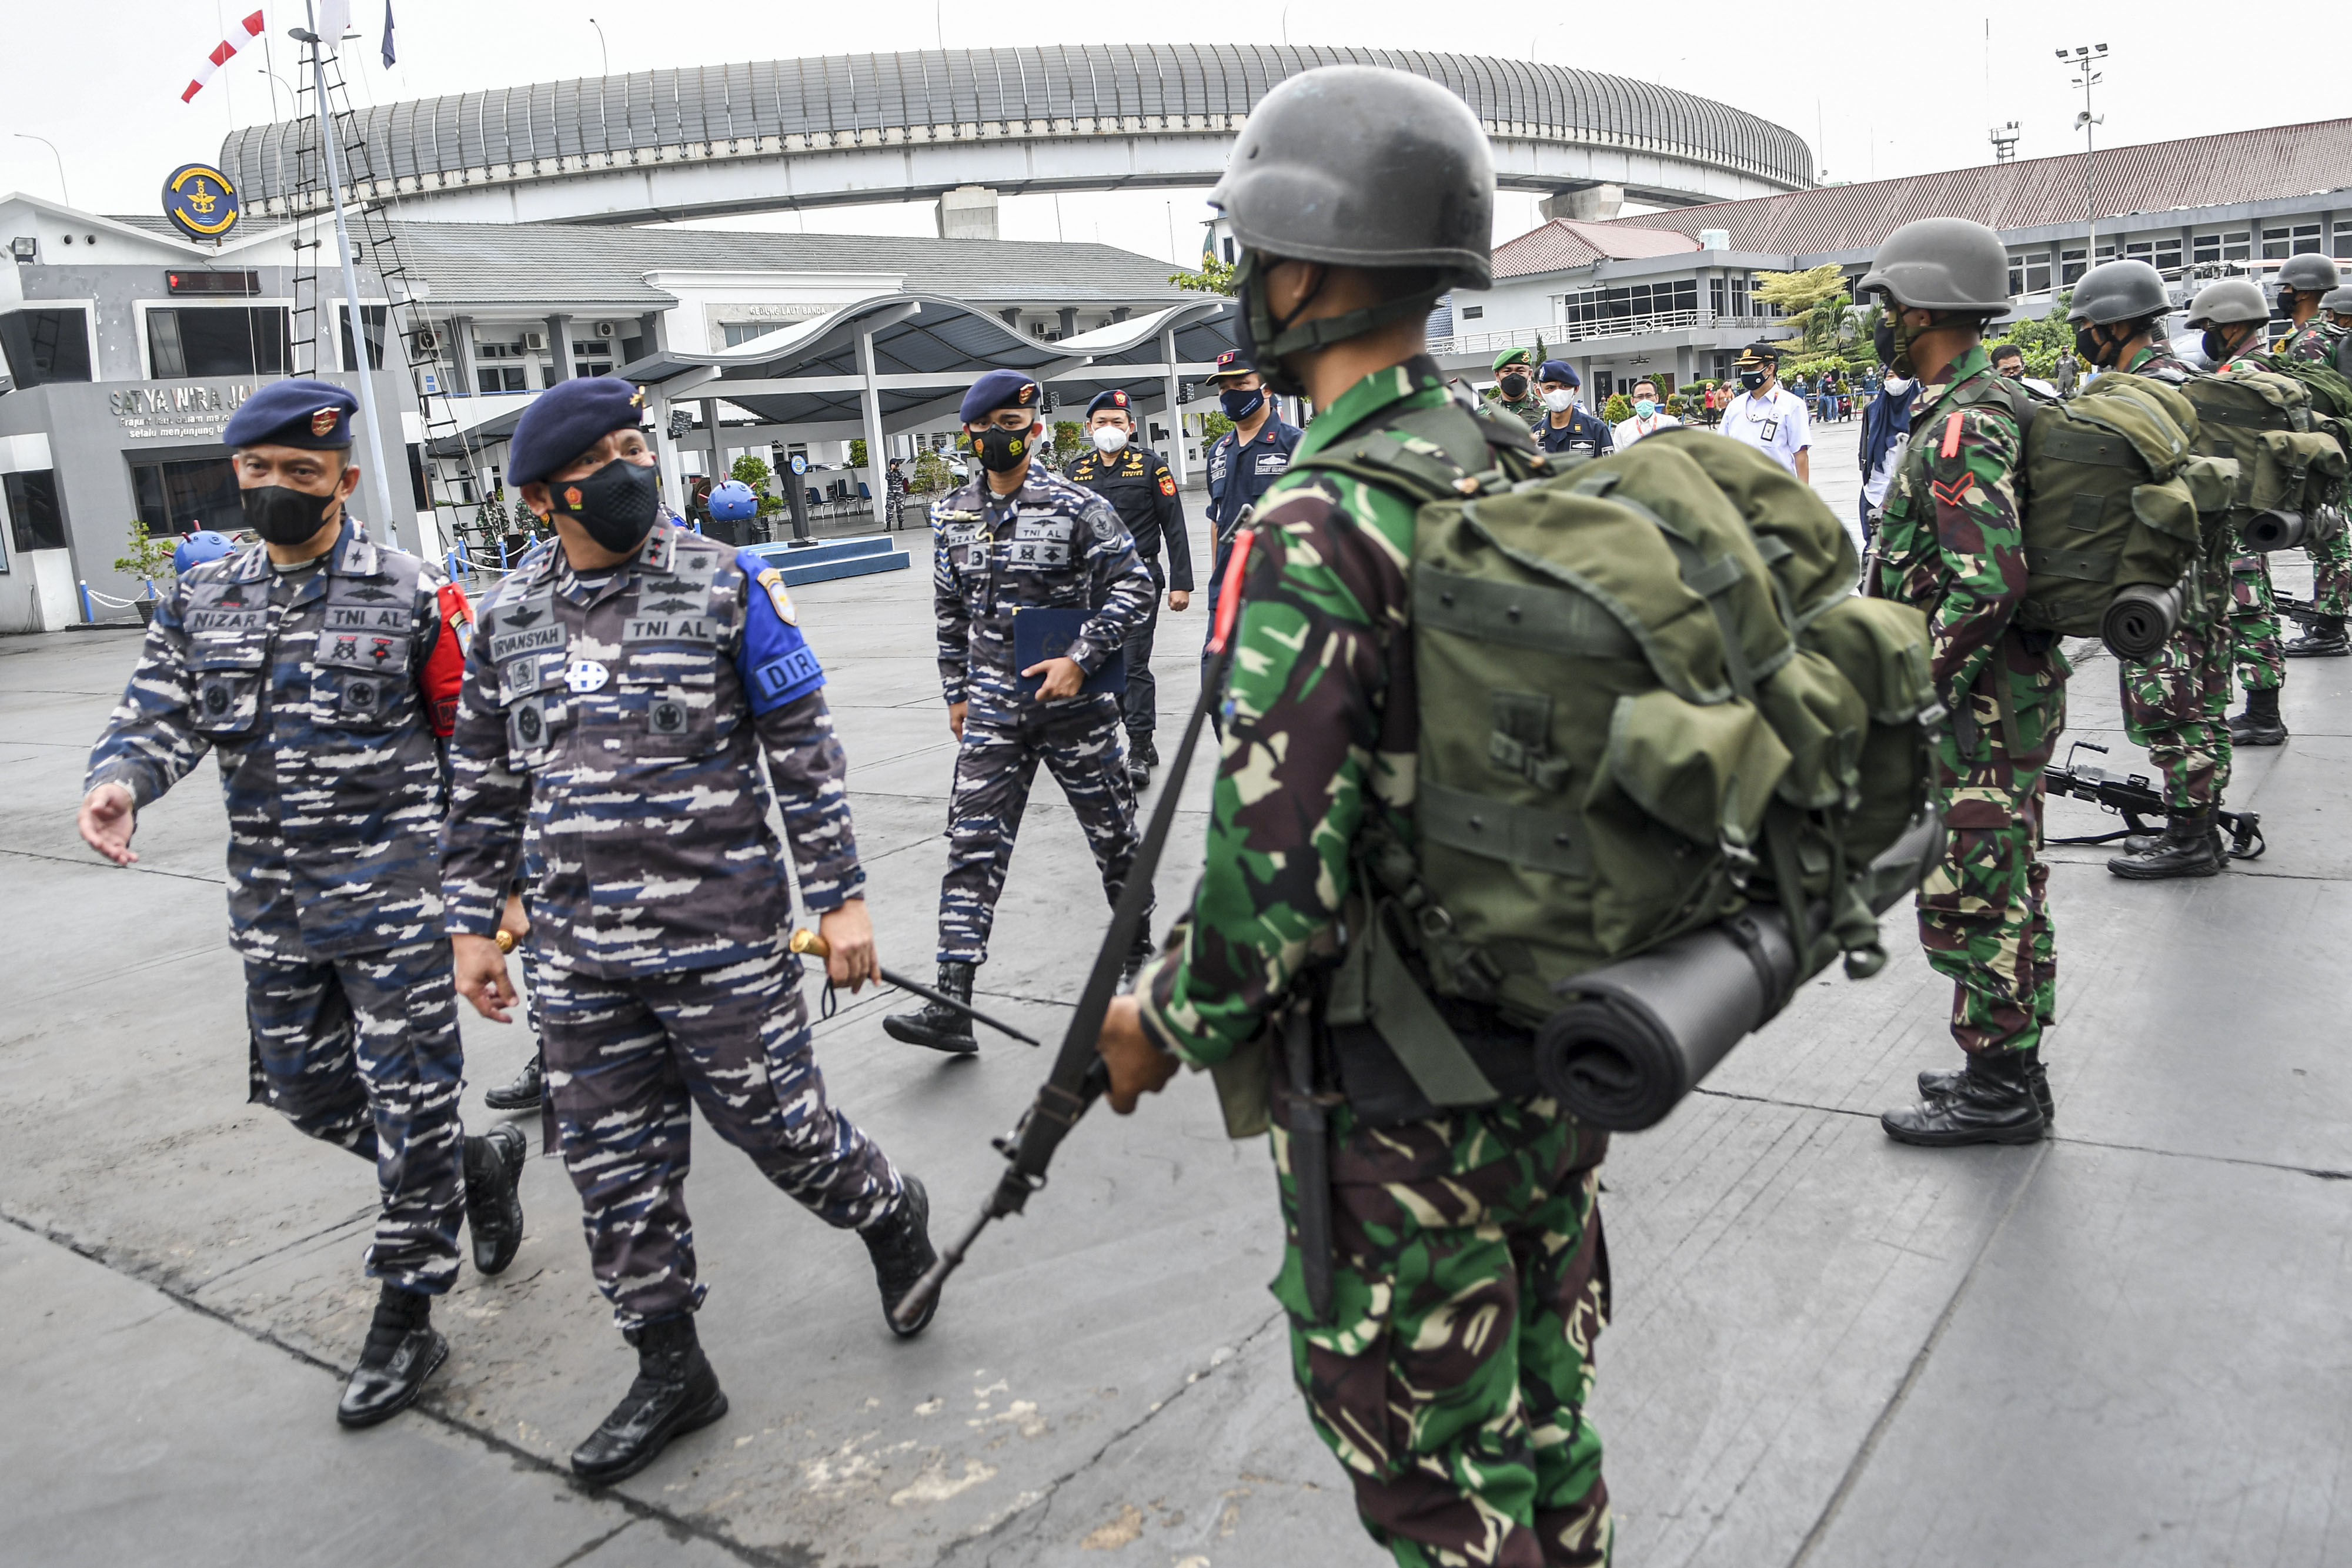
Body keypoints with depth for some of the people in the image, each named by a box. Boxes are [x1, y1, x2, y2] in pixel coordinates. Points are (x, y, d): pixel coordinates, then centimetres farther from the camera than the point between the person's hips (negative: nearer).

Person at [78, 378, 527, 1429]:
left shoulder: (413, 597, -6)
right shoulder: (201, 601, 9)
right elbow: (160, 710, 1)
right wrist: (120, 777, -22)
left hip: (392, 897, -6)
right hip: (271, 905, 6)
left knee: (408, 1104, 1)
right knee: (305, 1087, 16)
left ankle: (405, 1325, 16)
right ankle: (477, 1167, 38)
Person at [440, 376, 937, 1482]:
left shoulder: (727, 586, -5)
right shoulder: (508, 619, 7)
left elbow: (805, 749, -4)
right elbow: (484, 787, 14)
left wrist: (839, 895, -7)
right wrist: (471, 921, 13)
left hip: (724, 939, -4)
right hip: (581, 957, 4)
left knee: (778, 1128, 3)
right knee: (613, 1170, 10)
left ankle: (890, 1214, 35)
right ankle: (670, 1369, 27)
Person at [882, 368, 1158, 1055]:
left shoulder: (1077, 506, -7)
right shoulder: (953, 516, 8)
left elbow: (1134, 585, -9)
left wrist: (1080, 660, -17)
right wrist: (956, 693, 17)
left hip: (1073, 703, -3)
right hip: (992, 710, 3)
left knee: (1112, 829, 10)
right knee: (973, 844, -6)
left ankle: (1139, 947, 36)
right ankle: (952, 1004, -8)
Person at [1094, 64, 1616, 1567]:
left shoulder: (1319, 530, -25)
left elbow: (1279, 886, -27)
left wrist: (1163, 1024, -8)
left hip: (1401, 1099, -8)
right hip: (1557, 1047, 8)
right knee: (1547, 1411, 26)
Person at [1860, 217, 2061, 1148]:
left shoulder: (1959, 426, -20)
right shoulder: (1991, 401, 13)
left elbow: (1987, 584, -29)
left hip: (1982, 697, -11)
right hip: (2011, 687, 11)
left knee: (1968, 897, -1)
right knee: (2006, 887, 17)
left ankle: (1997, 1092, 10)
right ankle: (2011, 1071, 29)